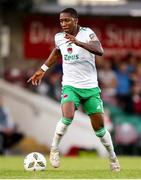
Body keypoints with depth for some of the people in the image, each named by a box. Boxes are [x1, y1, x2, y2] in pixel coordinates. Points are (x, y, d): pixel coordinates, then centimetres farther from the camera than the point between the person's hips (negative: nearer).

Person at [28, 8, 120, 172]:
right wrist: (42, 69, 23)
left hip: (90, 87, -1)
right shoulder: (59, 38, 1)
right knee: (67, 117, -28)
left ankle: (113, 157, 24)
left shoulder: (87, 33, -11)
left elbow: (99, 51, -30)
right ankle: (54, 149, -8)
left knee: (99, 127, 2)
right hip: (70, 86, 1)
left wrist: (78, 42, -42)